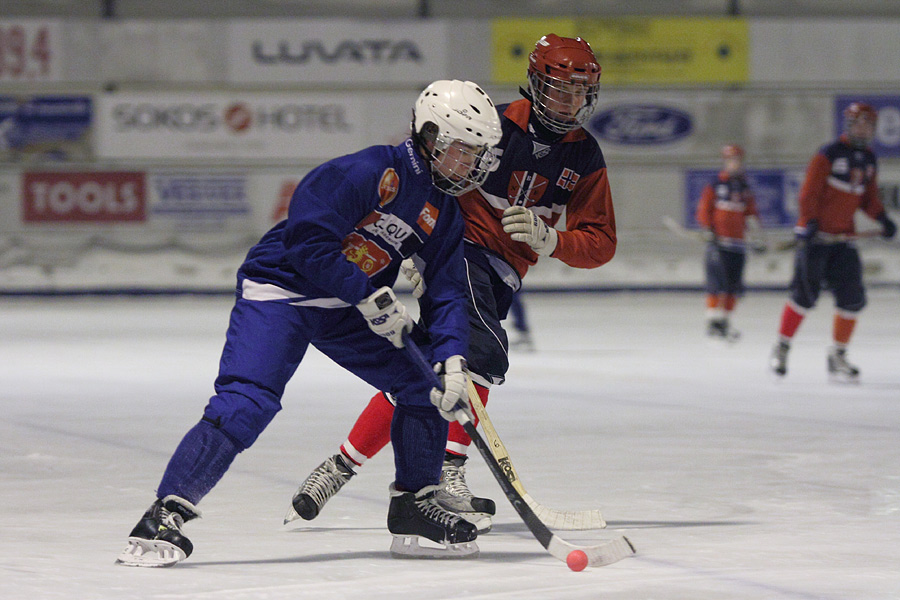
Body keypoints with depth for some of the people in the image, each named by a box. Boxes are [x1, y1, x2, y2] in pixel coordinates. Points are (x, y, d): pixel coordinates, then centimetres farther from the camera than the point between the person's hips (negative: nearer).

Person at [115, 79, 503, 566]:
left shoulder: (444, 215, 5)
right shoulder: (370, 171, -21)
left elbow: (445, 294, 4)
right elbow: (307, 239, -26)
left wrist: (450, 356, -14)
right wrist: (370, 297, -25)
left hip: (347, 309, 8)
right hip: (279, 291, -8)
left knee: (425, 383, -1)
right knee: (248, 402, -24)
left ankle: (413, 506, 15)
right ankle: (165, 515, -20)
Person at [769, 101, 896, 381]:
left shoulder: (868, 161, 12)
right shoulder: (828, 155, -10)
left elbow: (868, 198, 19)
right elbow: (810, 192, -13)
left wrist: (882, 219, 3)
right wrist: (810, 222, -25)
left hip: (844, 238, 7)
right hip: (816, 233, -7)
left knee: (852, 296, 0)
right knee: (805, 293, -10)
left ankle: (837, 357, 9)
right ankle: (781, 348, 3)